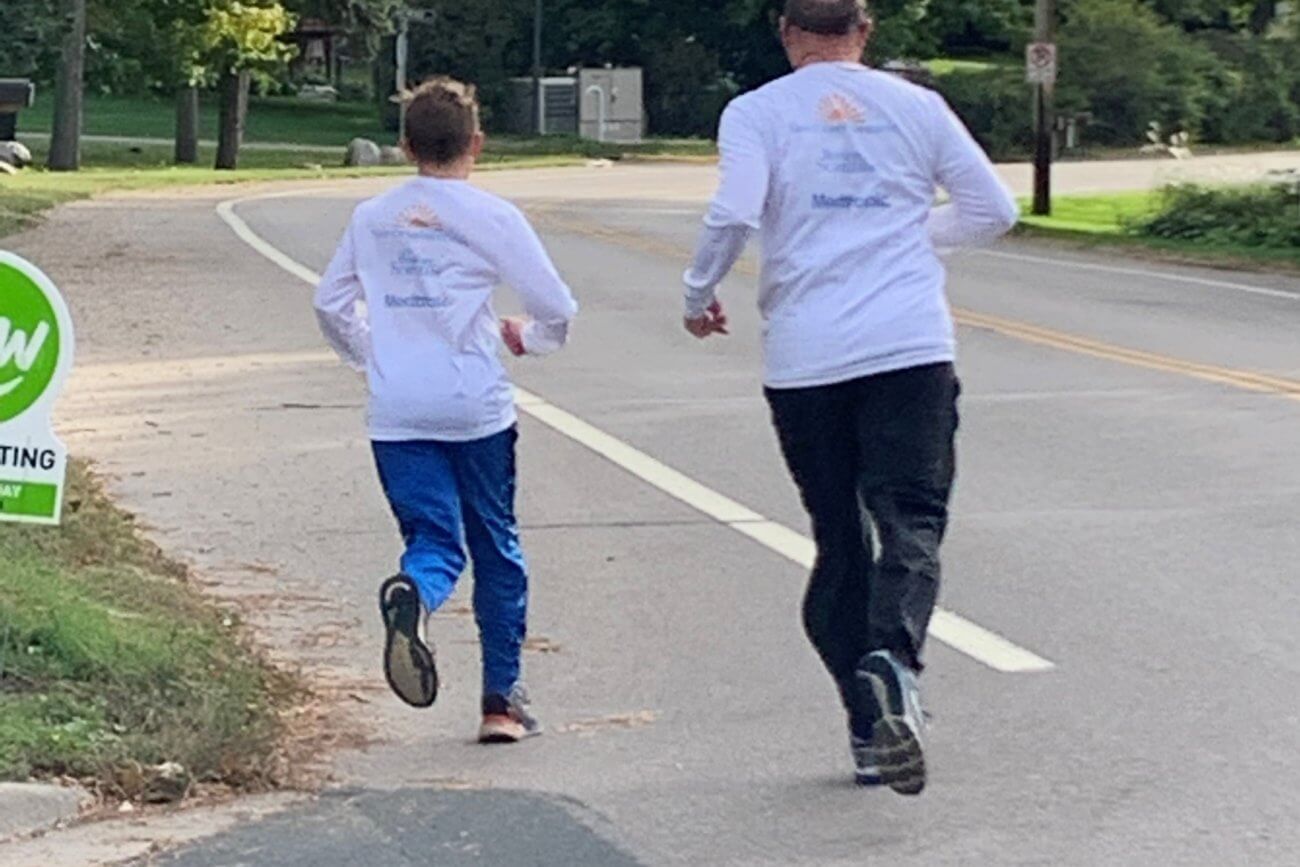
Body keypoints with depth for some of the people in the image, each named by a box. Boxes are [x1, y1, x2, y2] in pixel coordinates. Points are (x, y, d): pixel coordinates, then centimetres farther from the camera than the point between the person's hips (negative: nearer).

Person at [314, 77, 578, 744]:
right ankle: (502, 700, 14)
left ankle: (412, 595, -34)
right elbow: (556, 308, -3)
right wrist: (529, 339, 18)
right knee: (496, 550, 11)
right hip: (475, 408, -2)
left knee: (434, 541, 3)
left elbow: (331, 303, 15)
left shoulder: (371, 219, 9)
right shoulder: (492, 217, -4)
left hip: (397, 414, 2)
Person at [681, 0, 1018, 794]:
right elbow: (993, 209, 12)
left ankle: (870, 726, 11)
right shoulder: (915, 105, 10)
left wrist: (701, 296, 6)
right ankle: (894, 660, -34)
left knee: (840, 538, 11)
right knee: (910, 520, -5)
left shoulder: (757, 112, 4)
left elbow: (733, 214, -11)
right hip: (912, 347, 0)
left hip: (805, 357, 0)